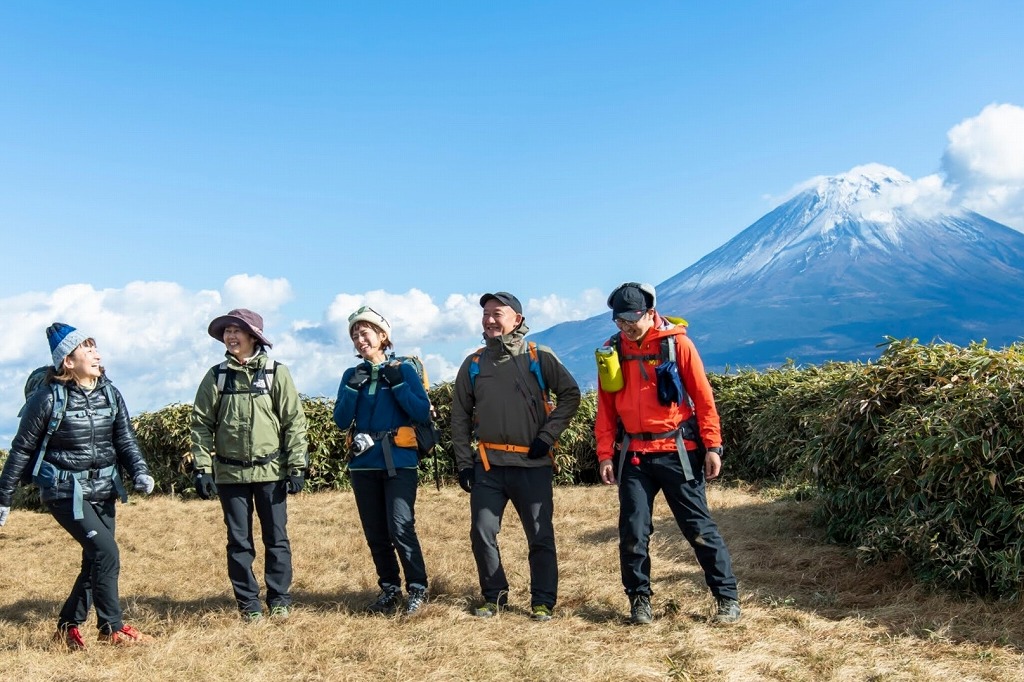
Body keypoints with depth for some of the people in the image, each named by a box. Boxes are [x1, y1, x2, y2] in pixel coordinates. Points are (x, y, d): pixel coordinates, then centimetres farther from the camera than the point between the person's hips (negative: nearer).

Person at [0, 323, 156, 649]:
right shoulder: (48, 397, -12)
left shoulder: (110, 393, 1)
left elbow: (126, 441, 2)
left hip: (103, 491, 6)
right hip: (66, 492, -6)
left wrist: (140, 473, -16)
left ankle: (68, 627, 29)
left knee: (96, 560, 10)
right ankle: (112, 628, 1)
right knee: (106, 552, -14)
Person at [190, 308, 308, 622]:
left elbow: (294, 421, -1)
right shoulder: (216, 376, 4)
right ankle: (248, 602, 18)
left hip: (270, 471, -1)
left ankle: (279, 599, 18)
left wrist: (296, 466, -5)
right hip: (230, 473, 2)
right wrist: (202, 468, -2)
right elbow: (201, 423, 5)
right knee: (239, 541, 7)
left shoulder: (276, 373, -1)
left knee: (276, 539, 5)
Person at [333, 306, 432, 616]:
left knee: (400, 528, -14)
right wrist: (353, 388, -10)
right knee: (375, 534, 9)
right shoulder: (351, 375, 10)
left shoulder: (403, 369, 0)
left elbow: (423, 413, -8)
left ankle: (418, 589, 1)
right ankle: (389, 589, 22)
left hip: (399, 462, -4)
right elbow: (342, 421, 1)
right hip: (364, 463, 4)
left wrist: (397, 384, -15)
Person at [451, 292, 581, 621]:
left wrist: (548, 435, -8)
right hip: (488, 466, 3)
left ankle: (543, 601, 15)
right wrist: (464, 463, 4)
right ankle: (494, 595, 21)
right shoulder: (474, 364, 8)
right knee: (482, 533, 3)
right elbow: (460, 416, 11)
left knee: (540, 535, 3)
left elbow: (570, 394, 1)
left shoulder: (539, 358, 0)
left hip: (533, 464, -2)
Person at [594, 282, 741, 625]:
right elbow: (606, 407, 8)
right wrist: (605, 454, 2)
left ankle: (727, 596, 14)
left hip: (677, 451, -3)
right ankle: (639, 598, 19)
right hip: (634, 455, 3)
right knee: (633, 530, 3)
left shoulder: (676, 343, -5)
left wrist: (712, 446, -6)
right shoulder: (613, 350, 5)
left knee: (699, 526, 2)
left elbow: (703, 396, -3)